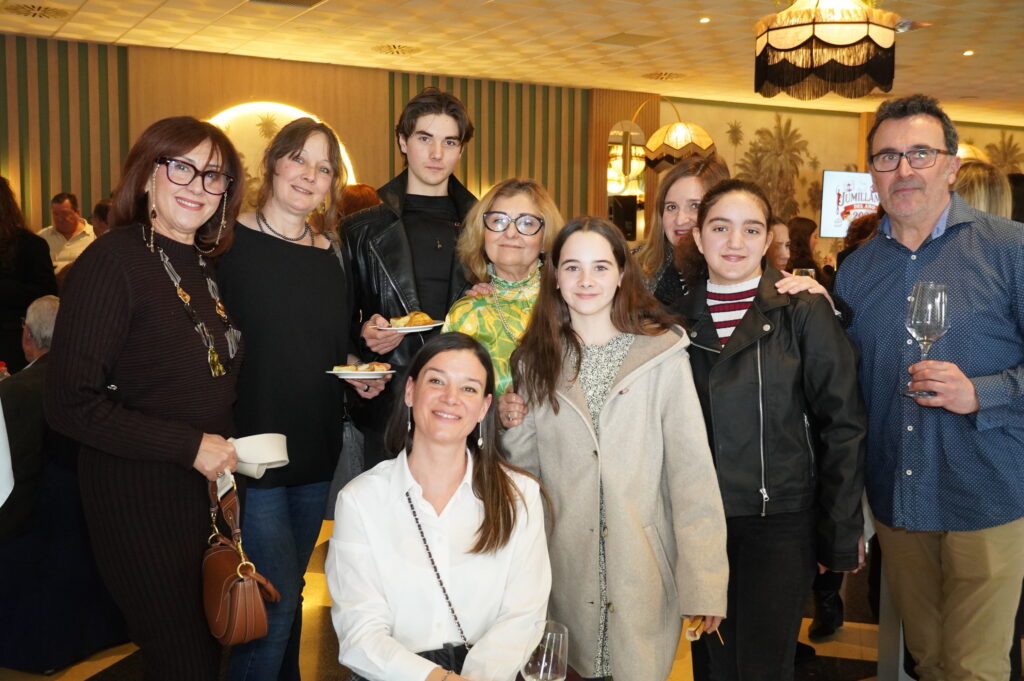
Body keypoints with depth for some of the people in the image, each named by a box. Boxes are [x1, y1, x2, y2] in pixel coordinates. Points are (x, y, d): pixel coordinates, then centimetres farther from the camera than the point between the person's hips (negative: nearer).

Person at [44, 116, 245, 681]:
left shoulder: (207, 267, 8)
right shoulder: (112, 261, -15)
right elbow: (70, 403, -19)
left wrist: (223, 447, 4)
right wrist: (190, 445, -18)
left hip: (206, 484, 7)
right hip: (139, 498, -7)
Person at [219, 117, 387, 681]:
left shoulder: (332, 256, 9)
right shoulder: (226, 242, -8)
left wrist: (359, 373, -3)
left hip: (316, 450, 6)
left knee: (290, 592, 18)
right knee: (276, 599, -5)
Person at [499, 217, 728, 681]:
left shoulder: (662, 353, -9)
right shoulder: (536, 361, 3)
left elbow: (692, 472, -10)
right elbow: (529, 469, 9)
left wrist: (705, 582, -13)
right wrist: (514, 429, -10)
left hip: (643, 569, -3)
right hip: (567, 570, 3)